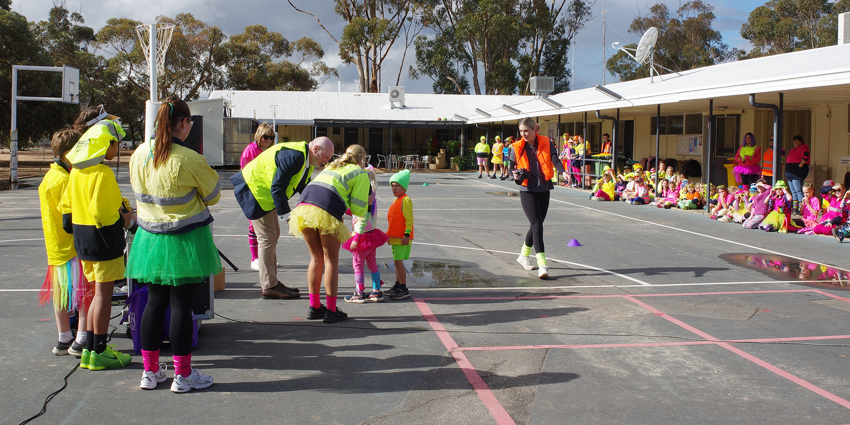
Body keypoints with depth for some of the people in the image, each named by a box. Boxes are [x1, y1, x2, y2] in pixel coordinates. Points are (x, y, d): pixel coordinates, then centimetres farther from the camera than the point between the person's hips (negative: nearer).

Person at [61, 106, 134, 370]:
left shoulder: (76, 170, 9)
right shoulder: (102, 173, -19)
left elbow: (67, 205, 15)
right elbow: (102, 212, -24)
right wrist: (125, 220, -10)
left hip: (82, 237, 9)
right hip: (102, 239, -9)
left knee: (99, 292, 17)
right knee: (103, 293, -1)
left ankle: (90, 348, 21)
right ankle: (98, 353, 4)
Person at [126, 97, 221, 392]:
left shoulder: (139, 154, -1)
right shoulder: (189, 160, -19)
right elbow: (213, 196, -5)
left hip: (150, 239, 6)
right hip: (184, 241, -6)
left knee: (155, 301, 14)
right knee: (181, 305, 2)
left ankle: (150, 371, 22)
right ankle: (182, 374, 11)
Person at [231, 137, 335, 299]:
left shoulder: (306, 160, 4)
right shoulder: (293, 156, -28)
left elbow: (303, 187, 13)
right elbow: (277, 188, -29)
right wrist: (287, 216, -25)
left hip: (265, 192, 11)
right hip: (254, 187, -11)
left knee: (273, 236, 13)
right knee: (267, 237, -8)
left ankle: (271, 283, 20)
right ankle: (268, 287, -3)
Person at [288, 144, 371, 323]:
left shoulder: (331, 167, 33)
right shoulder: (361, 174, 14)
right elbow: (359, 210, 5)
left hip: (304, 205, 6)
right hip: (326, 211, -6)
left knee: (316, 258, 17)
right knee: (331, 260, 5)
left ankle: (314, 307, 21)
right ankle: (331, 310, 6)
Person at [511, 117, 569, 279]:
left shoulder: (546, 143, -3)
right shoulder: (518, 148, -3)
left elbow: (555, 160, -15)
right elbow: (514, 168, 4)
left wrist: (563, 171, -35)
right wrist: (516, 176, -19)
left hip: (544, 190, 2)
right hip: (527, 191, -2)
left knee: (536, 225, 12)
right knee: (537, 225, -14)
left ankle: (524, 255, 36)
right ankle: (542, 265, -16)